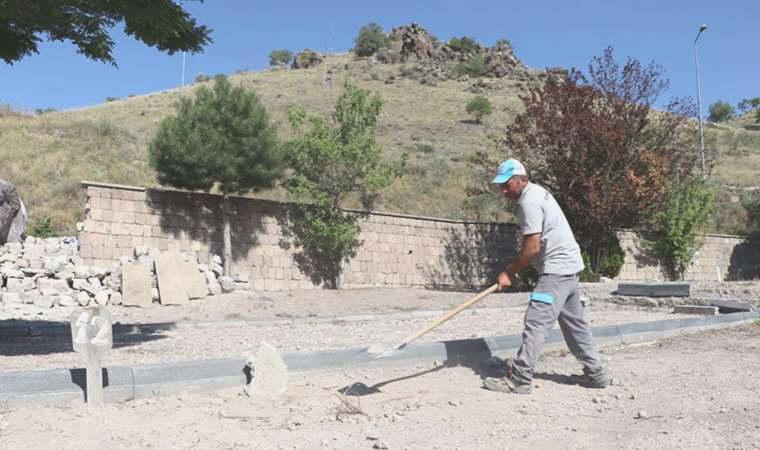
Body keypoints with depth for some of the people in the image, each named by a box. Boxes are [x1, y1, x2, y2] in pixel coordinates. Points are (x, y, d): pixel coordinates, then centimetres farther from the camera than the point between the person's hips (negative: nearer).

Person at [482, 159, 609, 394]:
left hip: (556, 269, -11)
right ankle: (595, 374, 27)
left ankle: (519, 379, -11)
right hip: (568, 265, 11)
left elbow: (532, 247, -20)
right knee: (574, 322, 18)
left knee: (536, 322, -12)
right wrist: (514, 269, 10)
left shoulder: (529, 202, -17)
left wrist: (509, 272, -9)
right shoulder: (537, 192, 15)